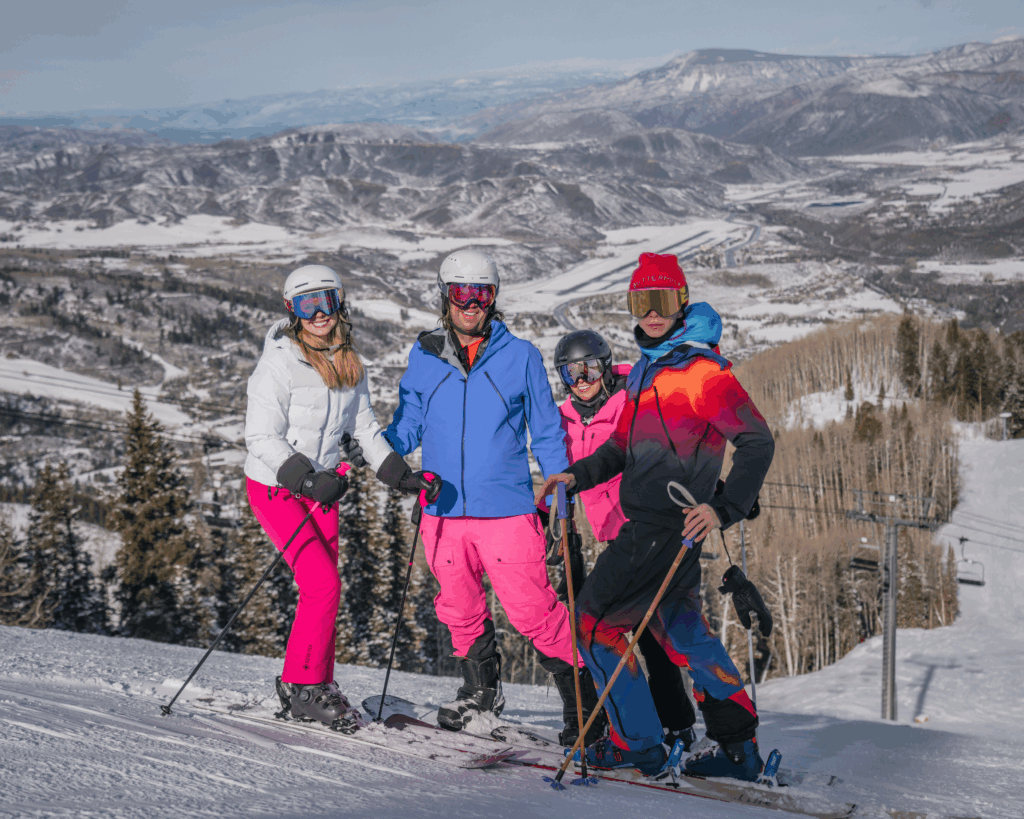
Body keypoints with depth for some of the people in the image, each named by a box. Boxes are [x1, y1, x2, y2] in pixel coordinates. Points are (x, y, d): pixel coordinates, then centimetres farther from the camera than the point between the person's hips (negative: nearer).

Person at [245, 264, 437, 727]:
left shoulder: (350, 366, 4)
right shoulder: (280, 363, -16)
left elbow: (364, 428, 13)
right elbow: (262, 437, -19)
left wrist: (400, 474, 2)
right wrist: (307, 479, -28)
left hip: (321, 487, 6)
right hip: (274, 487, -6)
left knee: (324, 591, 6)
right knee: (323, 584, -14)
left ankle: (318, 688, 18)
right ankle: (300, 685, -1)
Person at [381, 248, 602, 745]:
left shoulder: (520, 357, 2)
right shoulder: (424, 357, 7)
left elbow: (546, 434, 8)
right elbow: (407, 428, 14)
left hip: (506, 510, -3)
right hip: (443, 511, 3)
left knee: (533, 610, -8)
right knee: (459, 610, 15)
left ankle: (581, 694, 7)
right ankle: (481, 690, 35)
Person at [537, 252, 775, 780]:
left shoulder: (702, 370, -12)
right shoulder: (645, 370, 15)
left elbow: (757, 441, -16)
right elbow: (624, 446, 24)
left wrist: (724, 509, -25)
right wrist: (578, 475, 9)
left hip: (668, 528, -10)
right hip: (645, 525, 10)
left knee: (596, 621, -5)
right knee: (682, 631, 17)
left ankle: (637, 744, 4)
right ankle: (739, 749, 25)